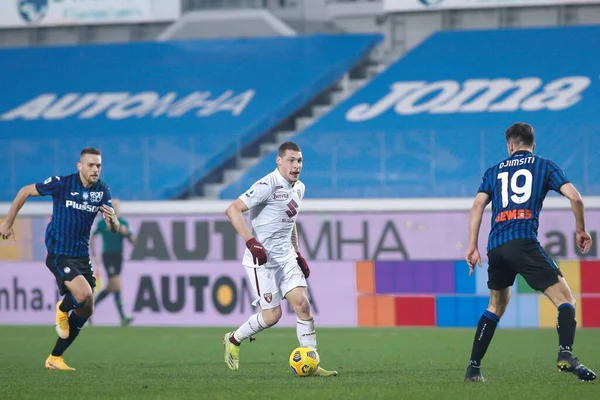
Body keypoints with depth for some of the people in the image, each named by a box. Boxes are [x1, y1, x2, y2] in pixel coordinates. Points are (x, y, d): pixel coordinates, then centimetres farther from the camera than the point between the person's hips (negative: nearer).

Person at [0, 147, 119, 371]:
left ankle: (55, 358, 19)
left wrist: (112, 220, -23)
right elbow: (25, 192, -2)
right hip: (58, 254, -6)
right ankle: (62, 309, 10)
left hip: (82, 256, 6)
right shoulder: (62, 184, -14)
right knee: (83, 294, -27)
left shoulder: (102, 191, 0)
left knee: (86, 310, 6)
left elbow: (115, 229, 2)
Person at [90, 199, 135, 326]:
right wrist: (93, 254, 5)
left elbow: (133, 242, 5)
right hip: (108, 257, -5)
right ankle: (123, 318, -16)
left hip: (118, 258, 5)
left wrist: (126, 232, -13)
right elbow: (91, 238, 12)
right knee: (117, 286, -14)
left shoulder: (124, 224, 8)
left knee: (110, 288, 10)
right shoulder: (102, 223, 0)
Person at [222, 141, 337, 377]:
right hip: (262, 258, -7)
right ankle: (234, 340, 20)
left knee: (302, 304, -6)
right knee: (272, 315, -6)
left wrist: (297, 253, 22)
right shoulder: (268, 185, -16)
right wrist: (251, 241, -29)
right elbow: (233, 209, -22)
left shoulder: (299, 188, 11)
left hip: (286, 257, 7)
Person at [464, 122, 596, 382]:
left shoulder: (494, 171, 22)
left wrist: (472, 247, 9)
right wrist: (581, 230, 16)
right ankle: (565, 354, -27)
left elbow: (477, 205, 10)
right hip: (524, 241, -4)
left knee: (496, 306, 23)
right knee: (565, 299, -3)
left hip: (495, 246, 4)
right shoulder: (544, 166, 13)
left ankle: (473, 368, 20)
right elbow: (574, 197, 2)